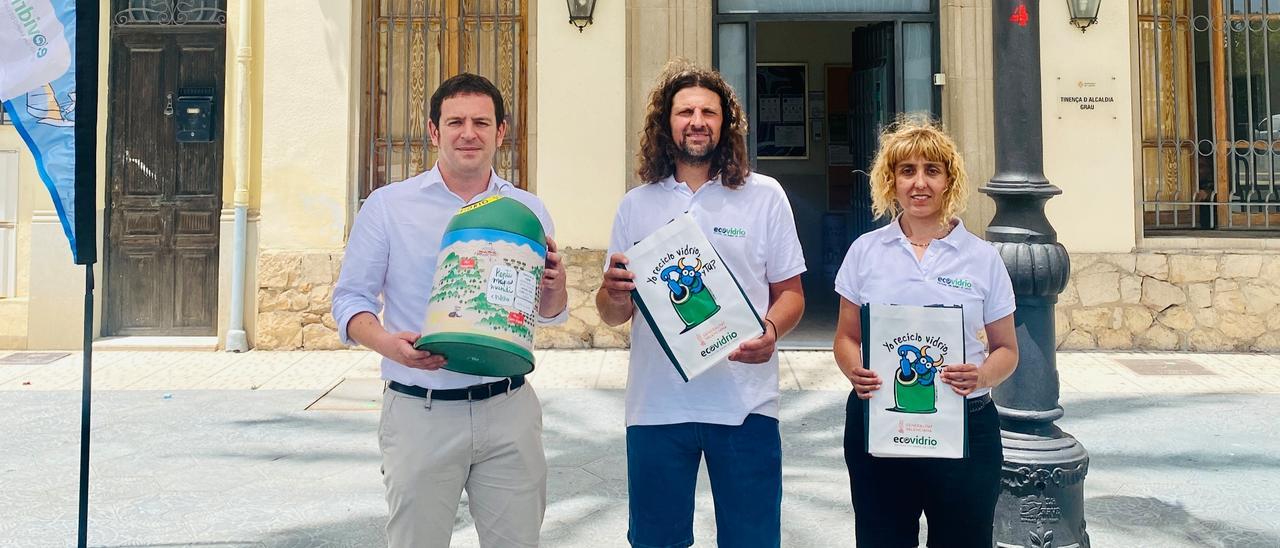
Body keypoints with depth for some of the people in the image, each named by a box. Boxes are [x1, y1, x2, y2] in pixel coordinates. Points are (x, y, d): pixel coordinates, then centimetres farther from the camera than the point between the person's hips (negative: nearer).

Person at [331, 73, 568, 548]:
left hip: (509, 409, 2)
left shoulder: (529, 210, 9)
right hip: (420, 413, -2)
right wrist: (387, 343, -19)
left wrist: (555, 286, -10)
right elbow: (351, 298, 1)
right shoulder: (388, 206, 1)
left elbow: (549, 314, 14)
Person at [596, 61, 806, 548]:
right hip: (656, 404, 2)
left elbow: (790, 292, 5)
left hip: (745, 403, -1)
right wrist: (614, 295, -15)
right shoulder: (636, 205, 7)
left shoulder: (765, 196, 3)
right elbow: (611, 314, 9)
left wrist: (771, 330, -17)